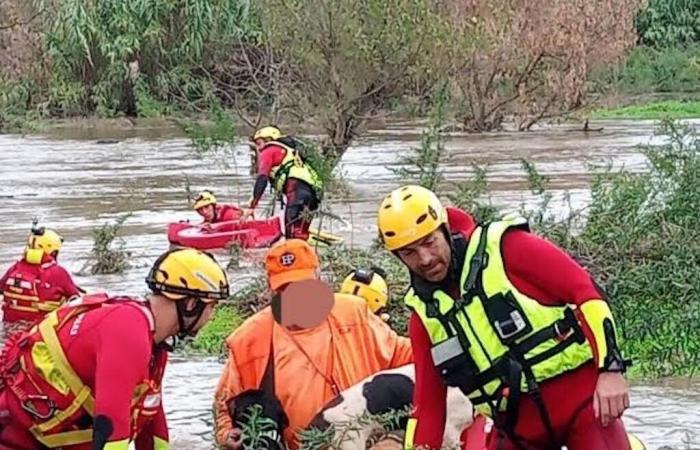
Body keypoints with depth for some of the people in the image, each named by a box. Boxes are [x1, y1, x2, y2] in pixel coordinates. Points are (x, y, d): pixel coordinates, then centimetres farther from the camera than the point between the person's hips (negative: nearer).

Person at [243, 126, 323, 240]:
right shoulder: (289, 151, 37)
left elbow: (262, 178, -1)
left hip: (297, 189, -8)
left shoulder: (269, 151, 13)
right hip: (313, 191, 8)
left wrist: (252, 206, -5)